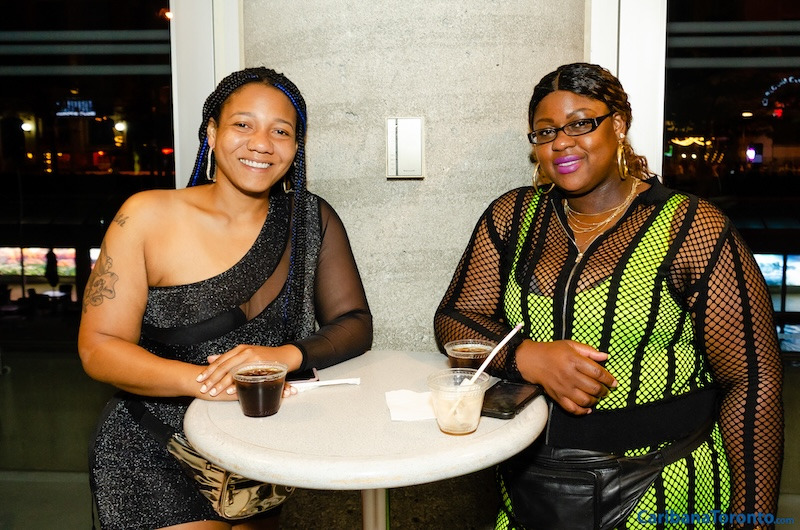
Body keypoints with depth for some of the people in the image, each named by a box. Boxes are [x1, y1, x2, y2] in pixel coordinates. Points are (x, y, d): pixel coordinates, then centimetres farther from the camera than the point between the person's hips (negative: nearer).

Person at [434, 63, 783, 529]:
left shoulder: (690, 228, -9)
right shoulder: (511, 217, 2)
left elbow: (752, 383, -9)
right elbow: (453, 319, -2)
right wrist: (530, 358, -20)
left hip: (659, 492, -2)